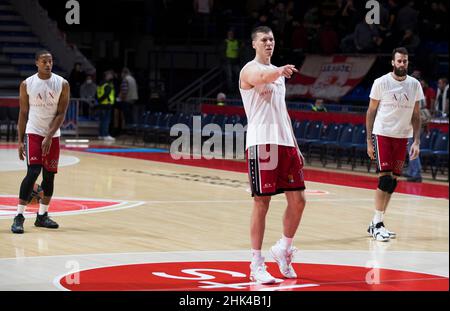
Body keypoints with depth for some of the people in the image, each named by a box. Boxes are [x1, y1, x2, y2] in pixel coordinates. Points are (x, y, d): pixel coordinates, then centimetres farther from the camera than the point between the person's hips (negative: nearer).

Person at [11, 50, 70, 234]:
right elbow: (23, 113, 2)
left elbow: (61, 113, -7)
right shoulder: (26, 85, -4)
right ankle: (19, 216, -13)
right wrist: (20, 141, -1)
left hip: (53, 136, 3)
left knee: (50, 176, 6)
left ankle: (42, 216, 19)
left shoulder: (62, 84, -4)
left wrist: (49, 136, -16)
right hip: (33, 133, -3)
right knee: (33, 172, -16)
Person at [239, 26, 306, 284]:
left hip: (285, 143, 7)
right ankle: (257, 264, 1)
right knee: (262, 203, -5)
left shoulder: (277, 72, 19)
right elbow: (261, 77, -32)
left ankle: (284, 249, 24)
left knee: (298, 200, 5)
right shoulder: (250, 70, -5)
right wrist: (280, 72, -53)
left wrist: (295, 146, 19)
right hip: (261, 143, -7)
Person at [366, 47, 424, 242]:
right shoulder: (381, 83, -6)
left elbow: (416, 115, 10)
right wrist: (369, 141, -4)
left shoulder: (414, 85, 4)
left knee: (393, 181, 5)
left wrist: (416, 141, 2)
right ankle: (377, 225, -6)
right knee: (385, 178, -12)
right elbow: (371, 112, -1)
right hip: (383, 134, -4)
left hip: (402, 137, 4)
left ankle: (376, 224, 14)